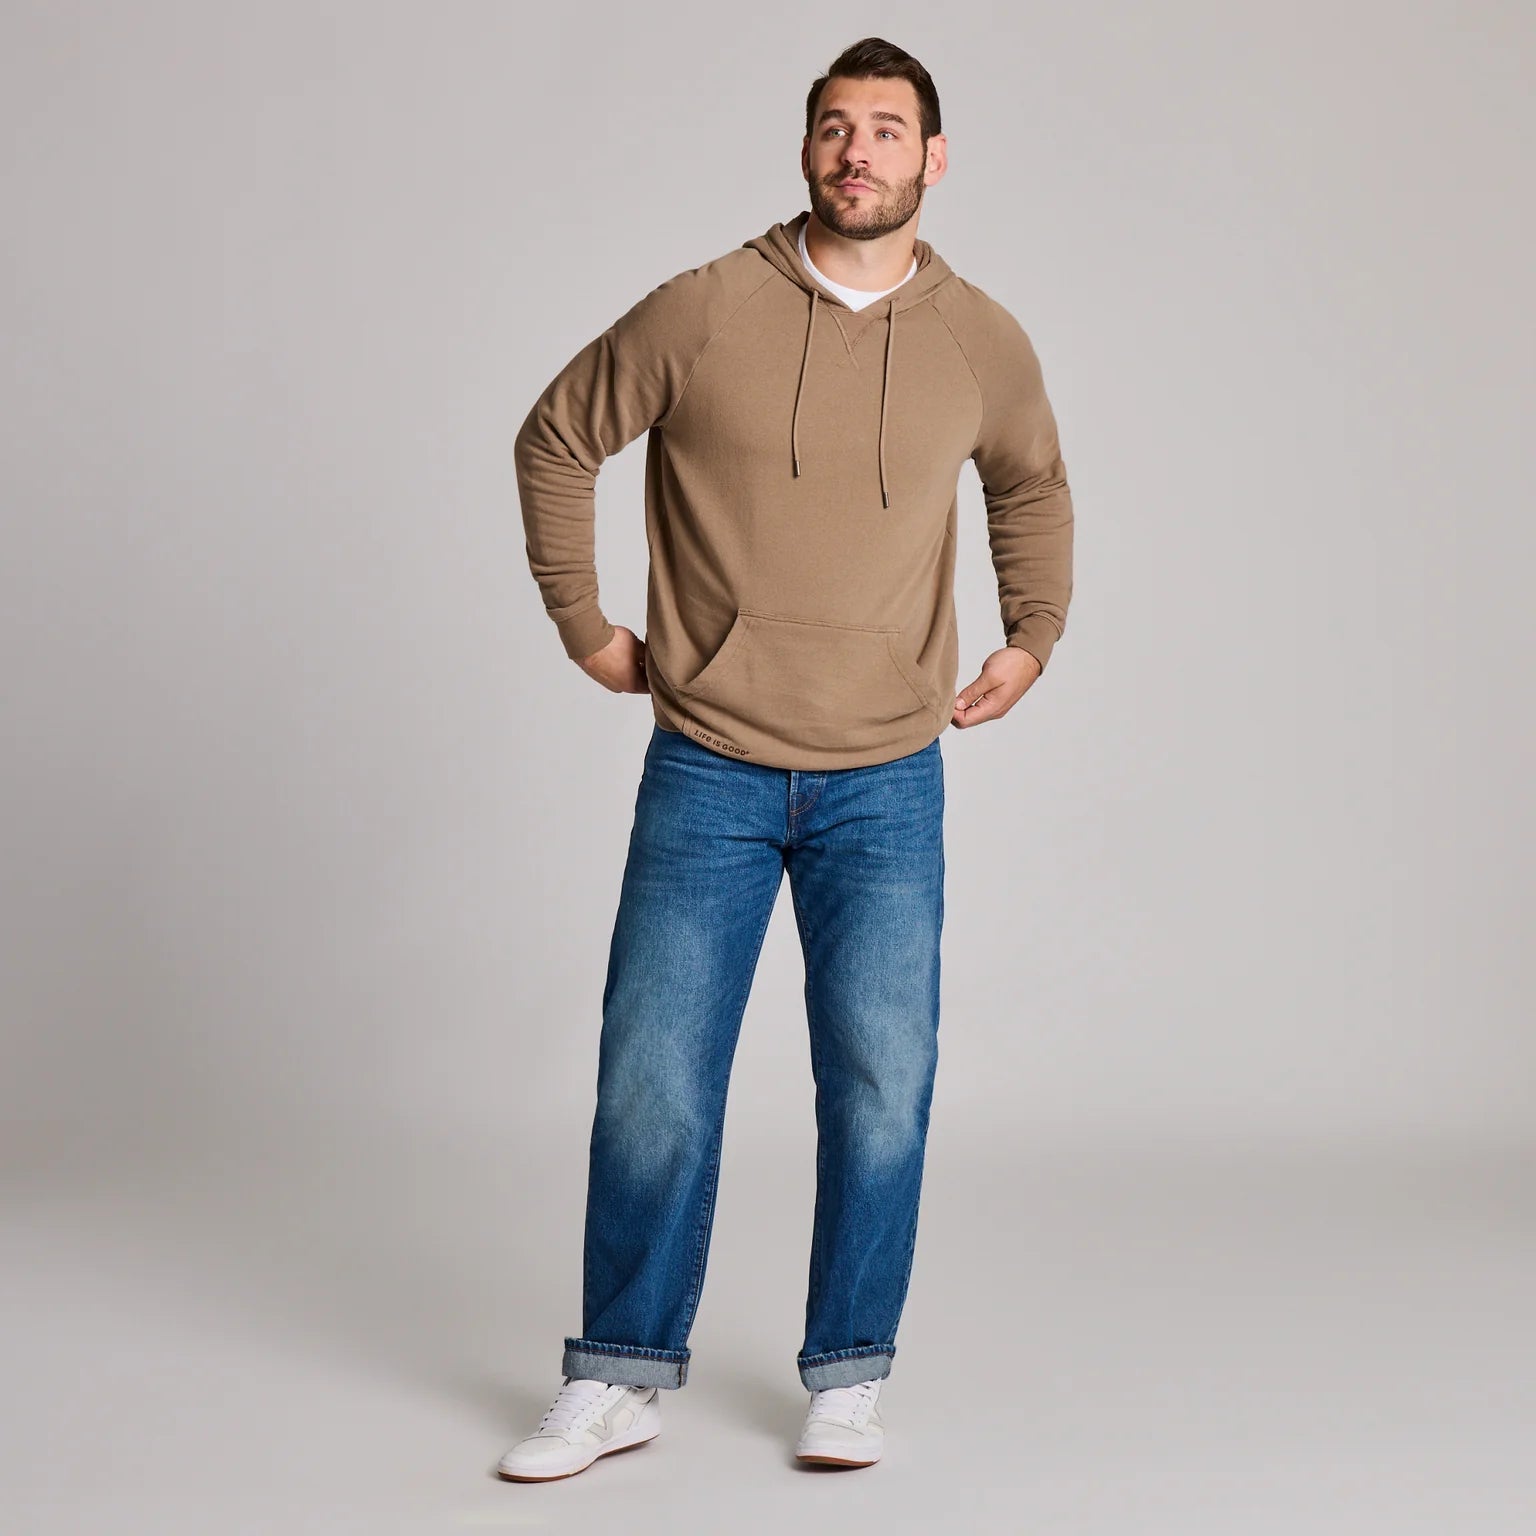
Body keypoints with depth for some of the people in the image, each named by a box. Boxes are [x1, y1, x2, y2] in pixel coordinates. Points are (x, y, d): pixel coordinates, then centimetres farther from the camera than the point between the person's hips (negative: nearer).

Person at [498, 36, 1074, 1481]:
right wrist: (582, 624, 7)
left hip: (886, 784, 1)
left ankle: (848, 1377, 17)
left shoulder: (982, 341, 1)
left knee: (881, 1084, 1)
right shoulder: (705, 310, -7)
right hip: (707, 774, -1)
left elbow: (1032, 482, 23)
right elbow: (556, 439, 7)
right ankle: (617, 1378, 16)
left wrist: (1033, 634, 18)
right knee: (652, 1078, 1)